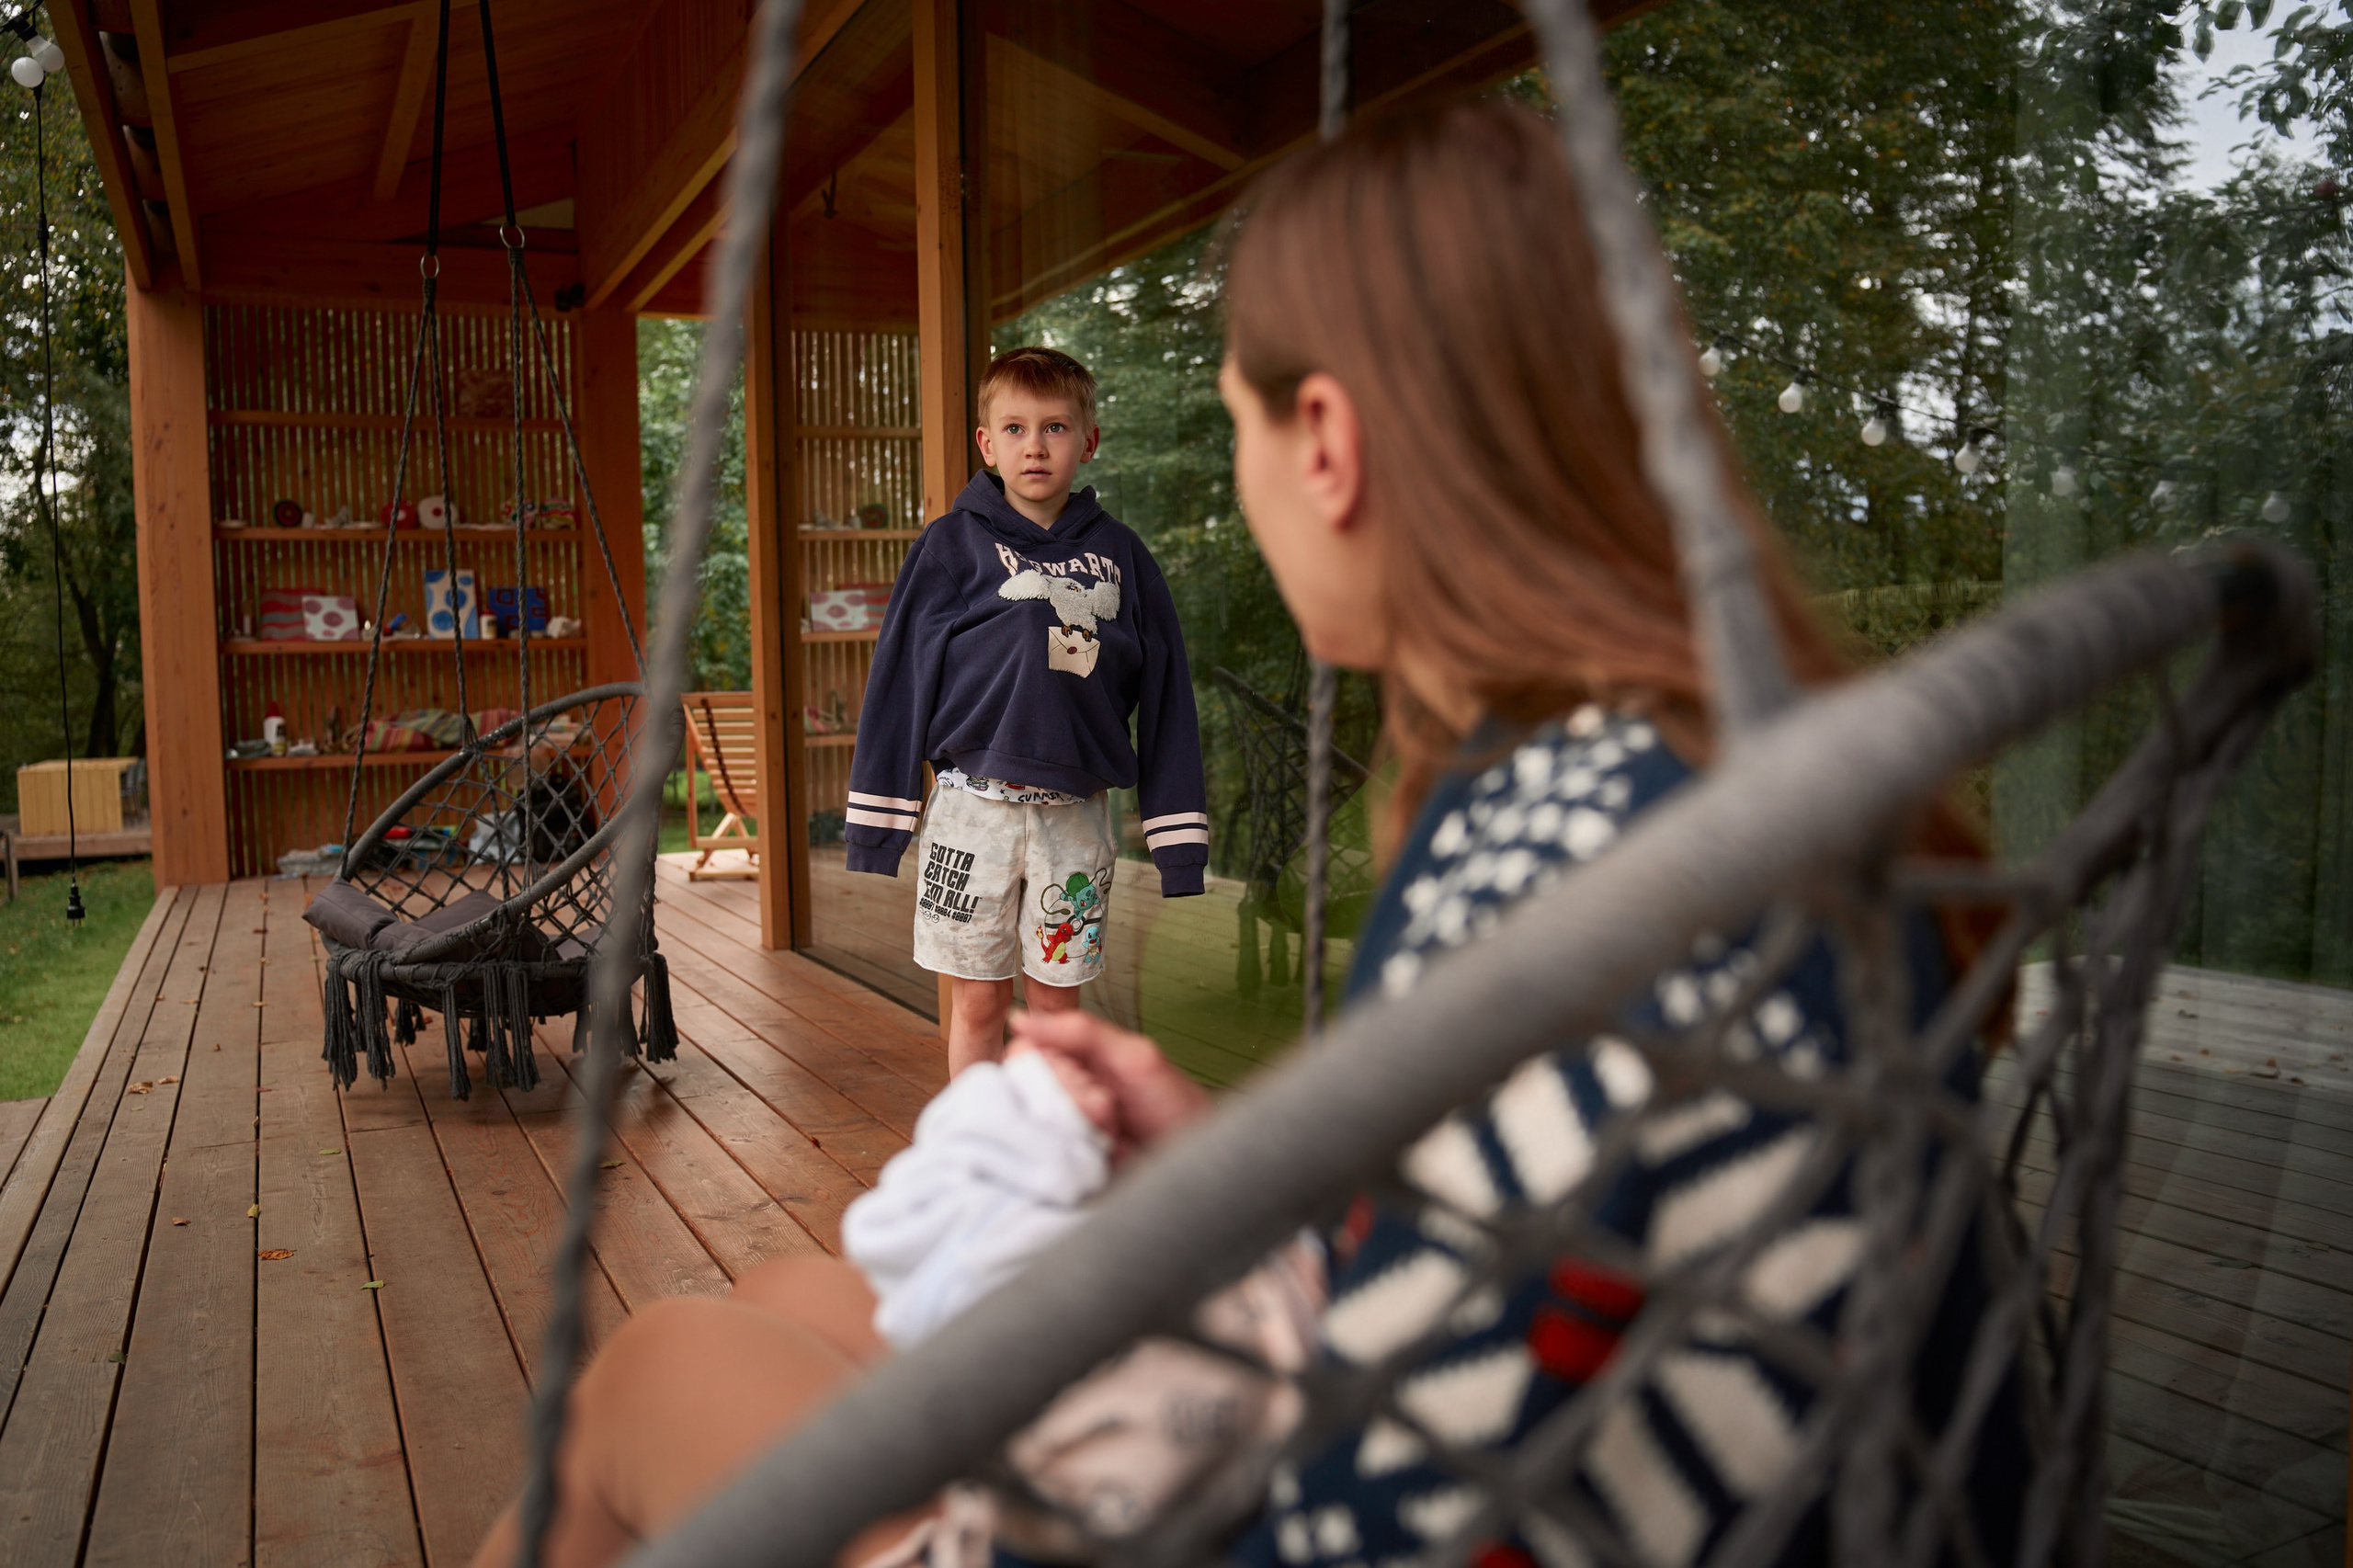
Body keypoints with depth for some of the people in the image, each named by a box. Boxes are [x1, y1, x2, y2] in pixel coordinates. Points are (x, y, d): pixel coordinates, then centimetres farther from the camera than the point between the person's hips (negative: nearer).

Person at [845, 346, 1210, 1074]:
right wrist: (878, 819, -3)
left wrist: (1179, 833, 4)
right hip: (975, 804, -1)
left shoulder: (1118, 553, 5)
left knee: (1057, 995, 12)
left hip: (1077, 814, 2)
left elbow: (1162, 690, 6)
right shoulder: (955, 543, -1)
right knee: (978, 999, 9)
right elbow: (900, 675, -1)